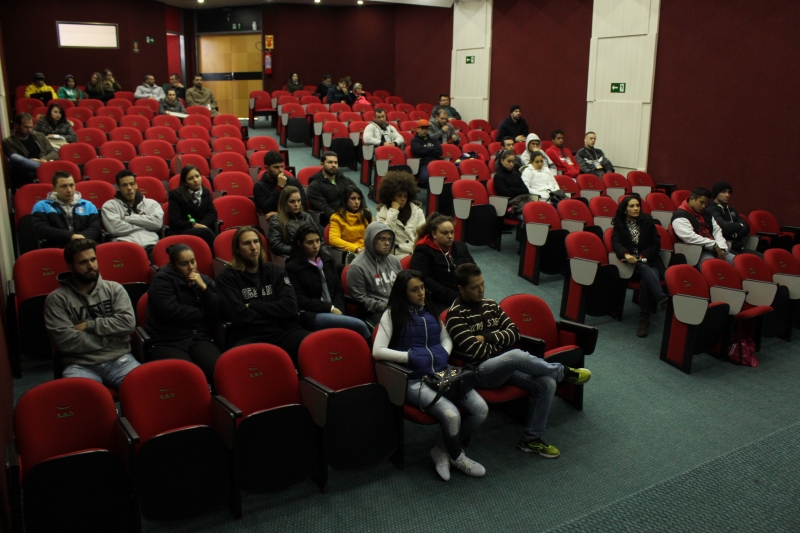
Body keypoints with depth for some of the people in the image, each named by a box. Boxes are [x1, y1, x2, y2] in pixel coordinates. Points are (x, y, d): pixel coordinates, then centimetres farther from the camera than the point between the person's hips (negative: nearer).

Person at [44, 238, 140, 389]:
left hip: (119, 359, 2)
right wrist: (107, 338, -4)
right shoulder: (57, 299, 4)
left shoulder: (114, 289, 11)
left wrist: (89, 325, -6)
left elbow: (128, 322, -2)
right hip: (80, 365, -2)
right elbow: (64, 341, -7)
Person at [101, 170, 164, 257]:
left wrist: (129, 218, 7)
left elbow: (157, 222, 5)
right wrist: (144, 224, 8)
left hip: (150, 245, 1)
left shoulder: (151, 203, 25)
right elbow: (115, 228, 0)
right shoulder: (110, 205, 18)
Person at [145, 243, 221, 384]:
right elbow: (171, 312, -12)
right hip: (167, 342, -3)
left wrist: (203, 287, -5)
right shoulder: (162, 280, 5)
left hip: (198, 338, 4)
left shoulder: (204, 280, 18)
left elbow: (218, 313, 6)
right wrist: (203, 313, 1)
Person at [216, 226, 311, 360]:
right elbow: (238, 315, -6)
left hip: (284, 331, 3)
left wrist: (253, 305, 0)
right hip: (249, 336, -3)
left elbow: (290, 307, 3)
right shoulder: (228, 277, 8)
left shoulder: (276, 272, 18)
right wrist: (275, 315, 1)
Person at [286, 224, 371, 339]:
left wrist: (337, 309, -4)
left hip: (333, 312, 5)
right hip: (311, 316, -5)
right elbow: (300, 300, -6)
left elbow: (339, 290, 18)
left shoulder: (328, 260, 19)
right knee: (359, 325, -26)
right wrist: (330, 308, -11)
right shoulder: (292, 267, 2)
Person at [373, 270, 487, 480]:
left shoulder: (430, 310, 17)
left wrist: (443, 355, 0)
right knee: (451, 415, -28)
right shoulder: (392, 314, -1)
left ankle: (443, 450, 8)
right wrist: (411, 356, -13)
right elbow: (378, 351, -11)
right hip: (414, 380, -6)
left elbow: (446, 339, 22)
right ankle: (456, 456, 7)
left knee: (481, 409, -13)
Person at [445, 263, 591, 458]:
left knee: (547, 383, -14)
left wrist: (488, 337, -9)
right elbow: (475, 352, -17)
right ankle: (563, 372, -7)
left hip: (506, 365, 8)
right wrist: (500, 346, -5)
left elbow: (514, 332, 7)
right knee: (516, 356, -36)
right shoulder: (456, 315, -11)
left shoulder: (490, 305, 11)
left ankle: (531, 439, 3)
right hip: (479, 372, -7)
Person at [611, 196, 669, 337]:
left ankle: (644, 319, -35)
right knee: (645, 270, -36)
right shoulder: (619, 224, 11)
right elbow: (616, 243, -7)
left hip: (649, 261, 1)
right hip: (630, 265, -1)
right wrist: (626, 254, -29)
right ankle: (662, 299, -56)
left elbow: (656, 244, 7)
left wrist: (643, 256, -10)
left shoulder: (648, 221, 14)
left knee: (646, 280, -33)